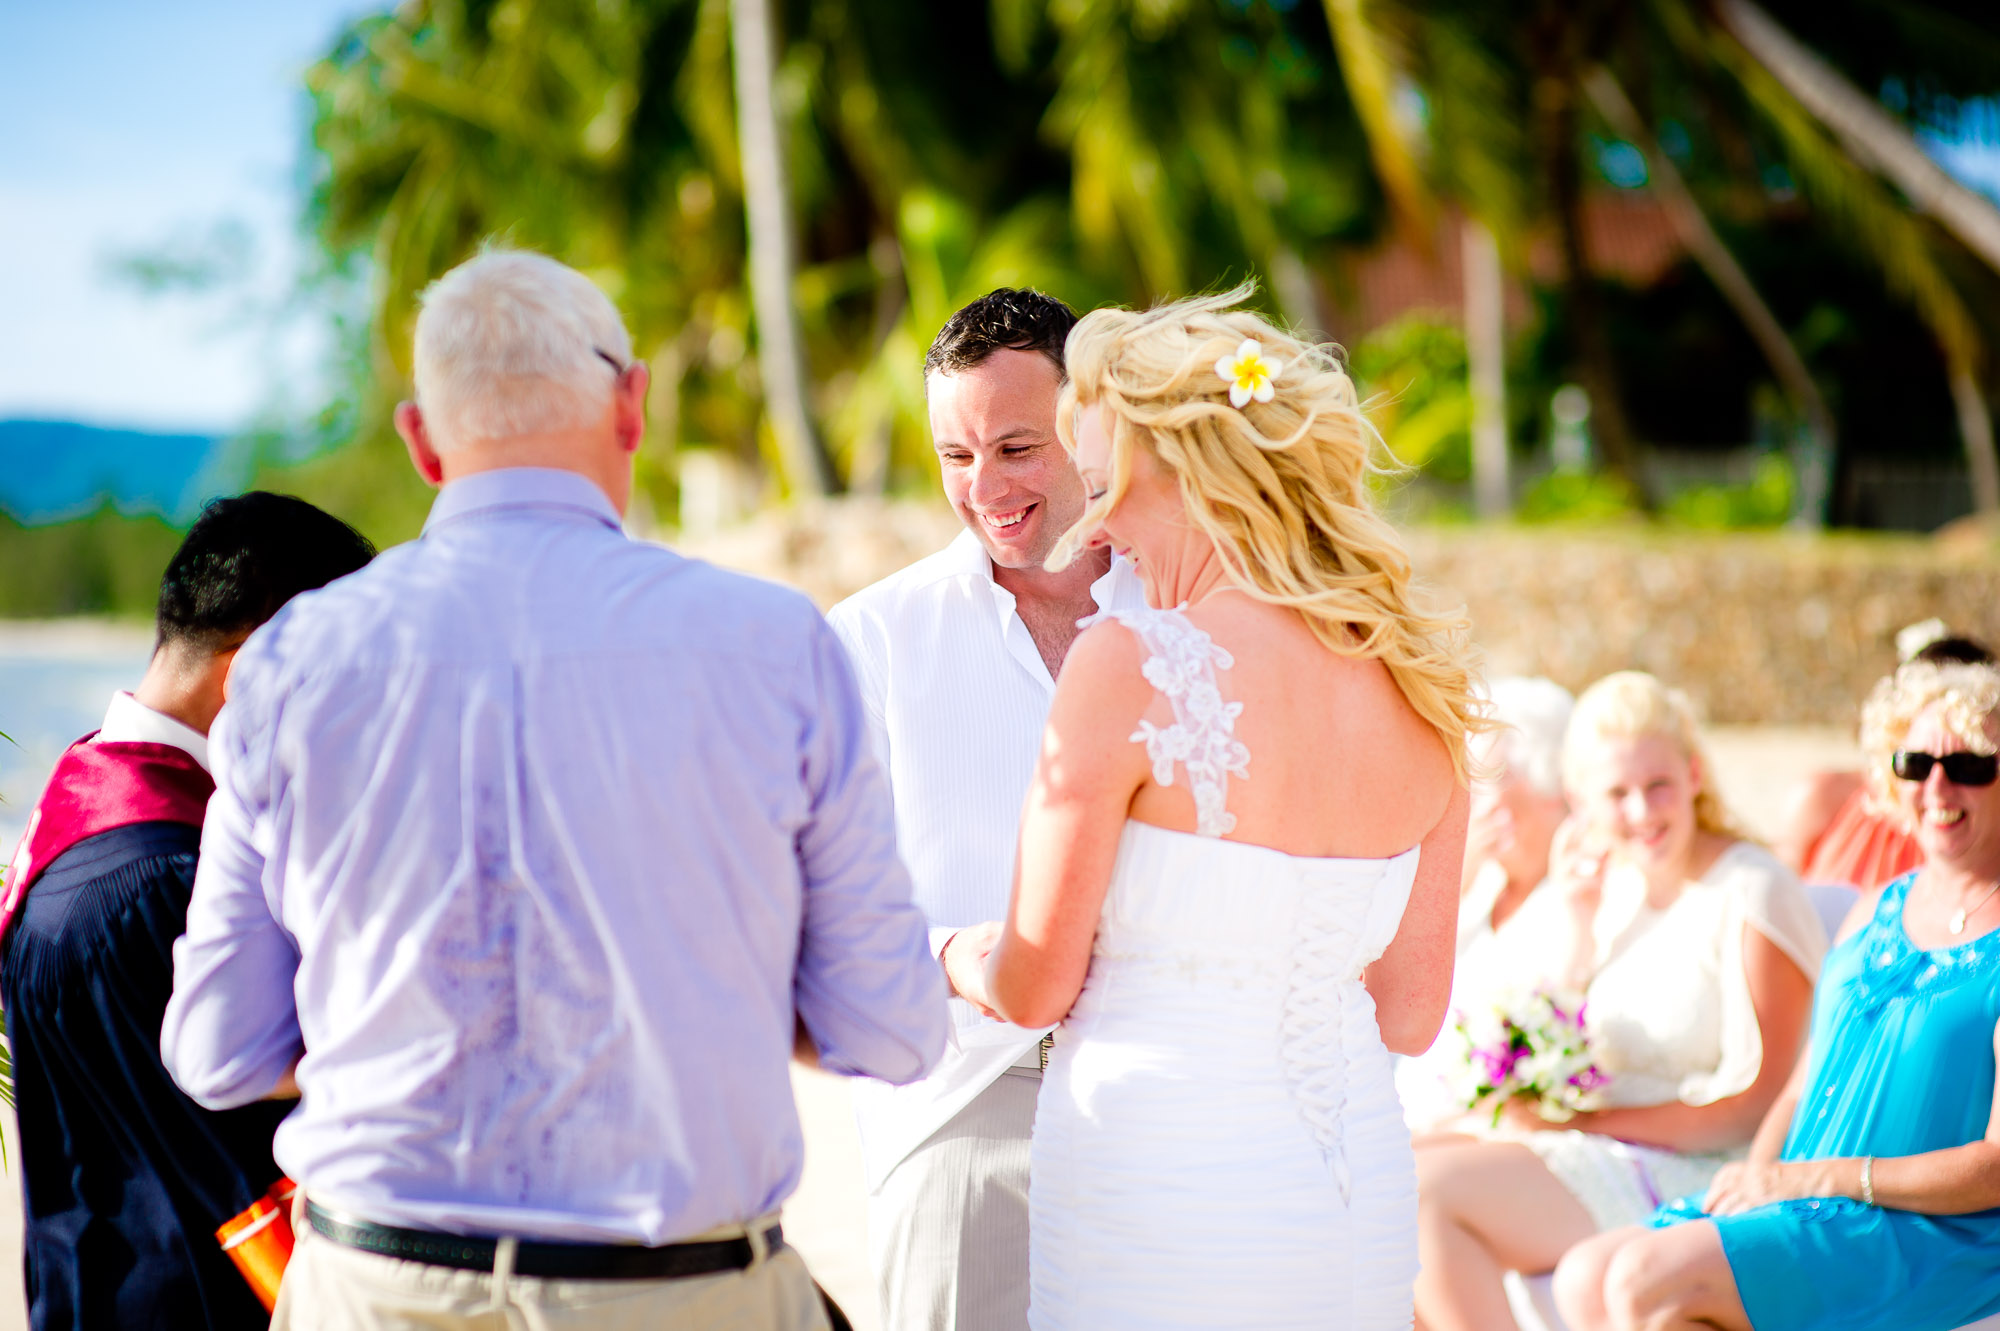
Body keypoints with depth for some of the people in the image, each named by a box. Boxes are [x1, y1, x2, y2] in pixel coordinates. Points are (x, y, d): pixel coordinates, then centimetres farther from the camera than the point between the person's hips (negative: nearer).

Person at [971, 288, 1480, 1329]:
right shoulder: (1421, 681, 4)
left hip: (1162, 1190, -6)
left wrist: (960, 958, 14)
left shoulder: (1132, 662, -14)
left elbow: (1036, 987, -8)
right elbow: (1410, 1014, 10)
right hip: (1364, 1199, 6)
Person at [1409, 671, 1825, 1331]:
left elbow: (1754, 1108, -16)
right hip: (1597, 1159, 8)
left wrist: (1576, 1123, -16)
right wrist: (1583, 926, 4)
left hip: (1692, 1178, -8)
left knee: (1432, 1188, -22)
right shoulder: (1622, 886, 13)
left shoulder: (1751, 896, -11)